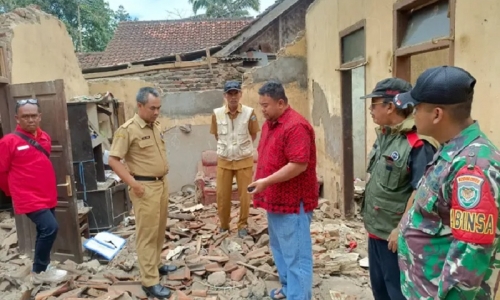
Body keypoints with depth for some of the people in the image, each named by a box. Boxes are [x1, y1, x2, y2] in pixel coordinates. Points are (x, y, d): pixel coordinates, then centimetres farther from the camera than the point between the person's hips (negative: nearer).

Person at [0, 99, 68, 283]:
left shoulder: (45, 138, 7)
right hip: (29, 198, -7)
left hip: (47, 196, 7)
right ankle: (39, 271, 1)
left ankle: (43, 268, 33)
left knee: (45, 232, 15)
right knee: (50, 228, -18)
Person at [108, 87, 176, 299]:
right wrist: (133, 183, -19)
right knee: (147, 233, -2)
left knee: (159, 230, 18)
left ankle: (156, 264, 35)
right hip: (145, 187, -8)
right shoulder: (127, 129, -14)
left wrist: (164, 178, 15)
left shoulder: (157, 126, 9)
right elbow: (113, 160, -15)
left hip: (162, 183, 8)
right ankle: (150, 282, 6)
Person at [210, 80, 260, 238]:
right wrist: (227, 147, 9)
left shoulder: (249, 112, -12)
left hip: (244, 160, -1)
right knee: (222, 195, 8)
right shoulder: (217, 114, -8)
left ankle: (242, 225, 24)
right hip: (224, 160, 2)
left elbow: (253, 135, 2)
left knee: (244, 194, 6)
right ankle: (224, 225, 26)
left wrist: (242, 147, 7)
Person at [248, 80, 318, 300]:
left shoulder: (295, 126, -20)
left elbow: (299, 165, -26)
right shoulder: (269, 123, 11)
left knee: (296, 254, 0)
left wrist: (266, 182, -24)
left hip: (293, 201, -10)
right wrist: (259, 182, 10)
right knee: (279, 248, 21)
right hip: (275, 199, 10)